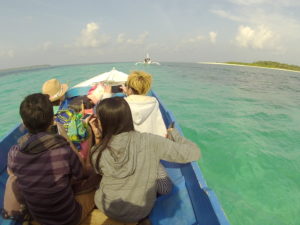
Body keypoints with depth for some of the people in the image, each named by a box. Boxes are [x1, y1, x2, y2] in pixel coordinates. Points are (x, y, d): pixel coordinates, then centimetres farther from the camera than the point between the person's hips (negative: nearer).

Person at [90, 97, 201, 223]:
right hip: (141, 212, 0)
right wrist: (173, 133, -6)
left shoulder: (97, 153, -25)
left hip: (106, 209, 1)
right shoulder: (150, 142, -29)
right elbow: (193, 153, -23)